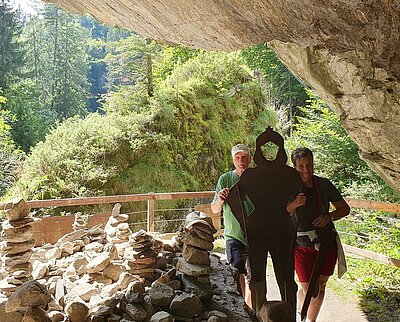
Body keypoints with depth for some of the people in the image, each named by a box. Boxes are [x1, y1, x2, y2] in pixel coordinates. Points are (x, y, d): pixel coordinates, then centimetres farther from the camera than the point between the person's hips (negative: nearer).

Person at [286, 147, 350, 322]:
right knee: (309, 290, -3)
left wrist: (329, 216, -11)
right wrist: (294, 204, -32)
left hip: (327, 243, 3)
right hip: (302, 246, -3)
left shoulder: (324, 184, -1)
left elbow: (345, 208, 8)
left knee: (320, 287, 15)